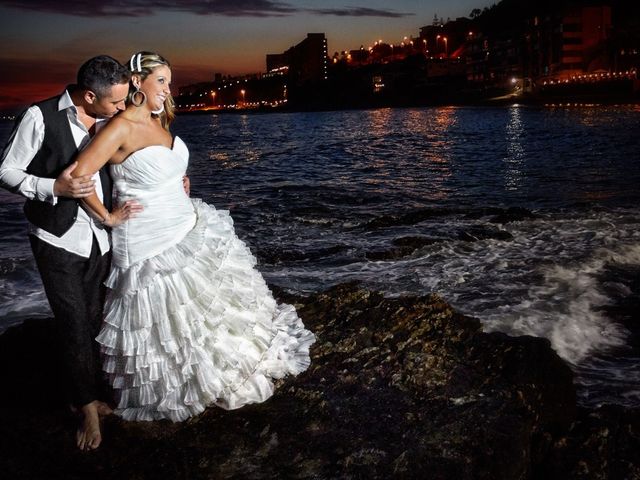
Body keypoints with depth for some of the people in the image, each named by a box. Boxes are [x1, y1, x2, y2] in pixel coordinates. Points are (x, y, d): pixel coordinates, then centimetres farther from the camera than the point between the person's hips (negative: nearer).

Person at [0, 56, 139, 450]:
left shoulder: (109, 121, 0)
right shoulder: (41, 117, -14)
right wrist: (54, 188, -22)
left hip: (100, 239, 4)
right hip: (59, 240, -4)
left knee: (95, 322, 12)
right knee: (75, 326, 2)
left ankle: (87, 396, 32)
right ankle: (89, 407, 20)